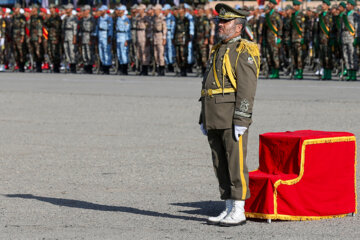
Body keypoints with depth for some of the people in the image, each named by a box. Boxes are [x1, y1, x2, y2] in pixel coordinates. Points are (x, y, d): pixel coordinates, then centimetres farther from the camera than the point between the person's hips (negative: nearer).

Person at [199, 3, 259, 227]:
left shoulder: (245, 52, -8)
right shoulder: (218, 51, 19)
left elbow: (247, 89, -15)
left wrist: (241, 121, -20)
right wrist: (204, 119, 18)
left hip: (233, 118, -9)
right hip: (214, 120, 9)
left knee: (236, 164, -7)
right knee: (221, 166, 9)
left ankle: (238, 212, -4)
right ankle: (229, 210, 13)